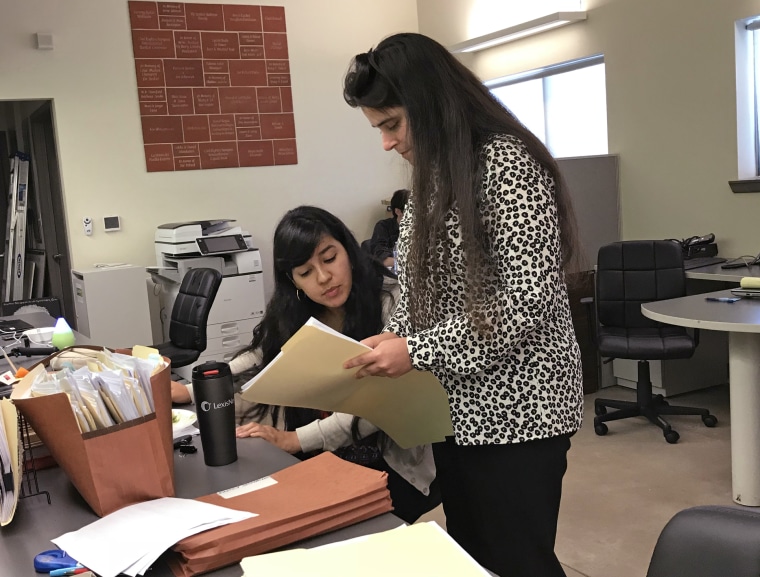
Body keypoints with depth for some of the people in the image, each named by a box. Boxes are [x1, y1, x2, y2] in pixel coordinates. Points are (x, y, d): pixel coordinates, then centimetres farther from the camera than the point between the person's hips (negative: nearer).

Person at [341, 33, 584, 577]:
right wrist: (387, 346, 1)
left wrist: (418, 352, -22)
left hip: (515, 410, -8)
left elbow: (530, 297, -22)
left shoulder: (506, 161, -15)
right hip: (457, 406, 8)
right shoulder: (435, 175, 11)